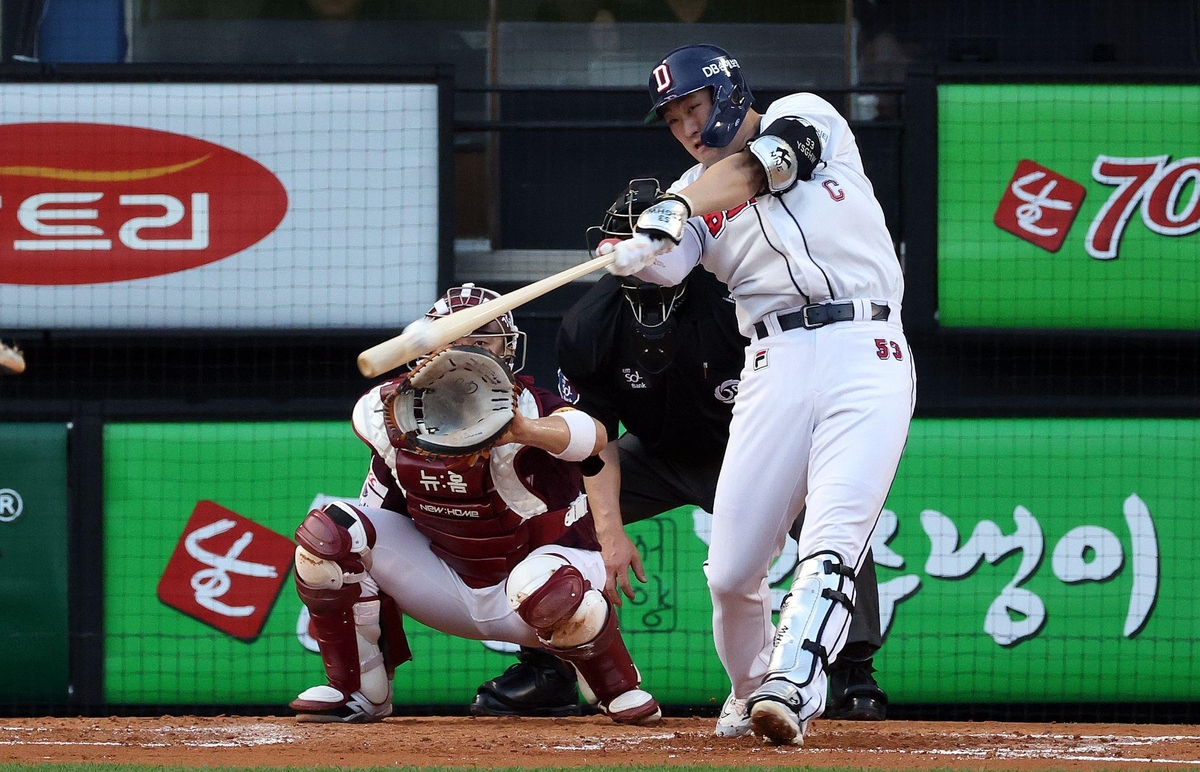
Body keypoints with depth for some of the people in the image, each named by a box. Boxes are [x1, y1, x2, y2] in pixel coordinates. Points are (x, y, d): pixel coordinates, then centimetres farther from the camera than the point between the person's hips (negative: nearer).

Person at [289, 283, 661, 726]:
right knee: (328, 533, -13)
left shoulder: (521, 405, -24)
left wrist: (526, 431, -67)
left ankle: (618, 689, -7)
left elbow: (592, 436, -48)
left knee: (547, 589, -41)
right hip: (448, 586, 4)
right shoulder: (392, 411, -8)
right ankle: (358, 691, 2)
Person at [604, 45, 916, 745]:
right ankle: (752, 688, 21)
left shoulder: (804, 115, 11)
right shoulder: (692, 194, 17)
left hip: (866, 353, -4)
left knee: (834, 540, -21)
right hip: (776, 367, 4)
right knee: (731, 573, -3)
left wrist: (680, 209, -26)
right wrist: (635, 253, -27)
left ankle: (791, 690, -31)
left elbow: (756, 166, -12)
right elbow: (668, 266, -5)